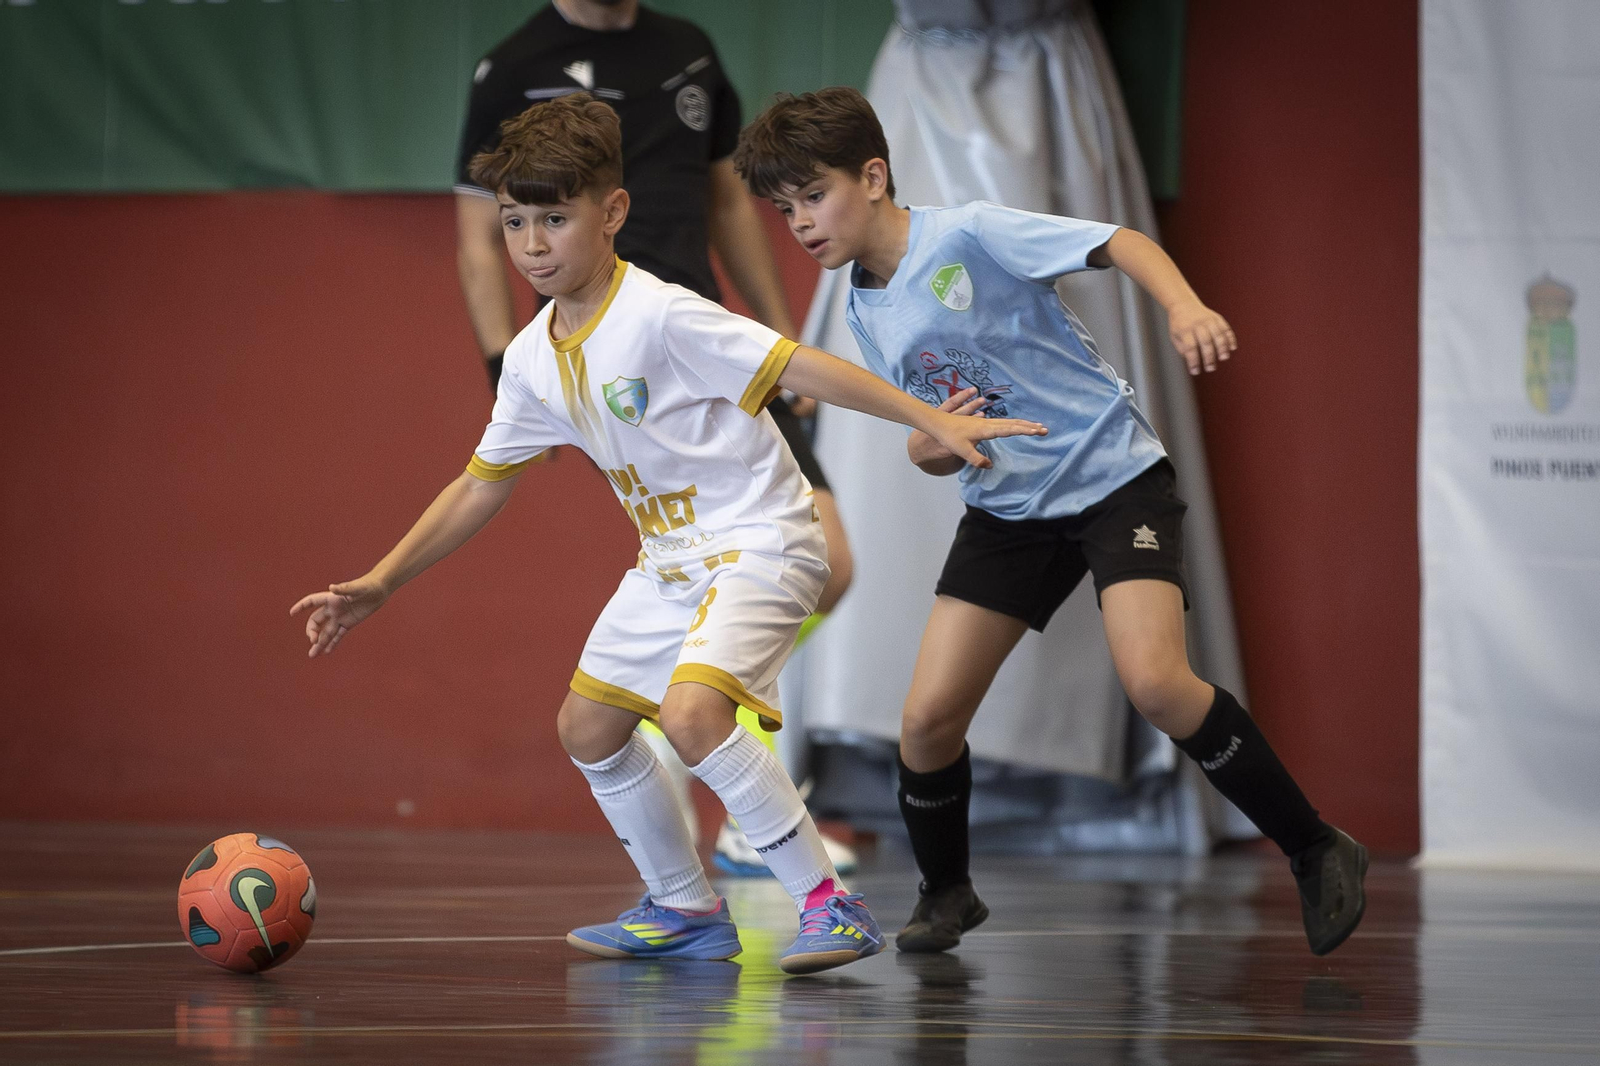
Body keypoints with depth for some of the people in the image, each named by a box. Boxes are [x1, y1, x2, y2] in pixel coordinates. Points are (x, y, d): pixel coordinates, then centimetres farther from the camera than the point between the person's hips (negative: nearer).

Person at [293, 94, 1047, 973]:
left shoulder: (659, 317, -22)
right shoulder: (534, 361, 2)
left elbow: (800, 368, -24)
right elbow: (479, 485, 14)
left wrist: (934, 422, -30)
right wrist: (378, 585, 12)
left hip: (759, 541, -9)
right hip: (670, 558, 9)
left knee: (692, 712, -28)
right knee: (586, 725, 13)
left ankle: (829, 904, -18)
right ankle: (685, 910, 30)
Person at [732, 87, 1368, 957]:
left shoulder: (969, 235, -14)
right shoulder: (866, 315, 7)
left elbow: (1121, 243, -18)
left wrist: (1184, 308, -37)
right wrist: (926, 445, -10)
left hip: (1111, 472, -6)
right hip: (1007, 506, 6)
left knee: (1154, 682, -26)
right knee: (928, 716, -4)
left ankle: (1316, 853, -11)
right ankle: (945, 893, 22)